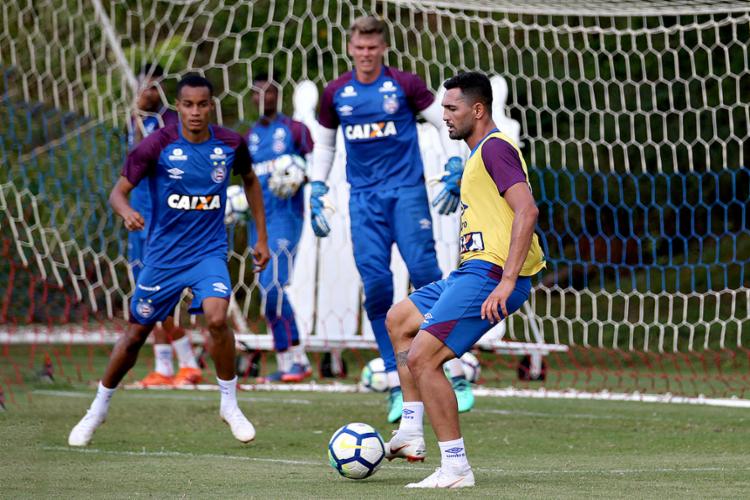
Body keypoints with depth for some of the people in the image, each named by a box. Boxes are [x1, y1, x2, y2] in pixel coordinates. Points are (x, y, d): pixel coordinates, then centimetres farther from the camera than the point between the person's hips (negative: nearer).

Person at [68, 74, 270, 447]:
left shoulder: (230, 144, -6)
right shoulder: (158, 145, -13)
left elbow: (250, 180, 15)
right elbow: (119, 190, -10)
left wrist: (262, 237, 14)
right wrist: (127, 213, -34)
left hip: (209, 251, 0)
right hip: (163, 254, 0)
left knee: (217, 319, -25)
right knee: (136, 334, 9)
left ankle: (230, 404, -5)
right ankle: (98, 408, 30)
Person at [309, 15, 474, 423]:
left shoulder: (404, 86, -2)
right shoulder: (336, 94, 8)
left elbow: (448, 125, 2)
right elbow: (324, 145, 20)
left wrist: (454, 173, -8)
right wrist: (316, 195, 13)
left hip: (406, 190, -3)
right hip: (364, 198, 3)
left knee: (424, 273, -14)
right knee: (375, 284, -7)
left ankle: (457, 374, -5)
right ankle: (397, 385, -1)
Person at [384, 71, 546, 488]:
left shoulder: (495, 148, -13)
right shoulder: (480, 152, 20)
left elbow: (527, 210, -24)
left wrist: (507, 280, -29)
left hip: (490, 275, -11)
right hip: (473, 271, 11)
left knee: (421, 358, -16)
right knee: (399, 321, 24)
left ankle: (456, 468, -13)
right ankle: (411, 435, 20)